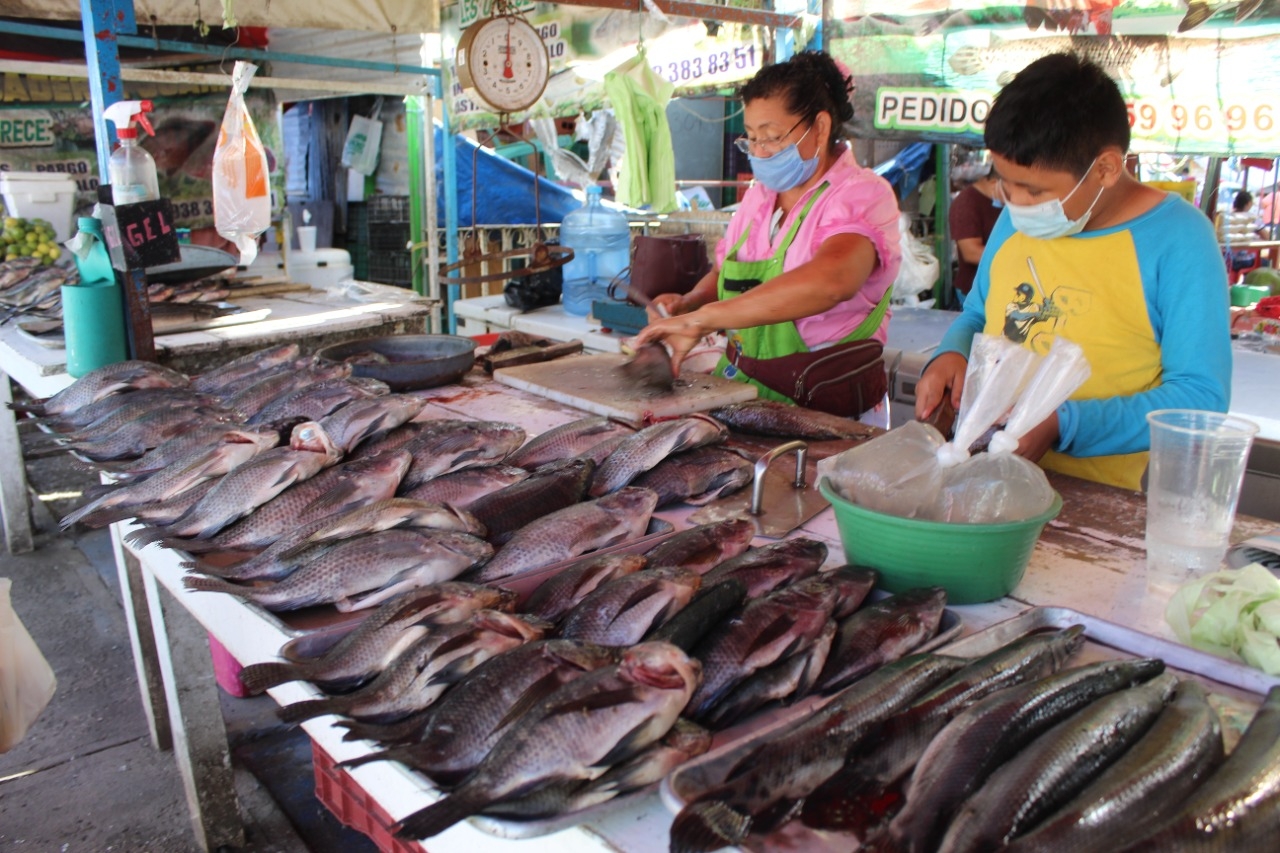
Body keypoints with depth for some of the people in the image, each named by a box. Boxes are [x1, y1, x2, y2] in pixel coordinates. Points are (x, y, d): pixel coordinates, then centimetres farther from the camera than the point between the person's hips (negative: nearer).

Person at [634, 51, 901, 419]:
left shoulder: (862, 195, -10)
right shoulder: (759, 196, 13)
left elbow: (831, 280, -31)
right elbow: (722, 275, 24)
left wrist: (702, 318, -33)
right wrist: (686, 304, -1)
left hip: (823, 408, -7)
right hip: (741, 386, 7)